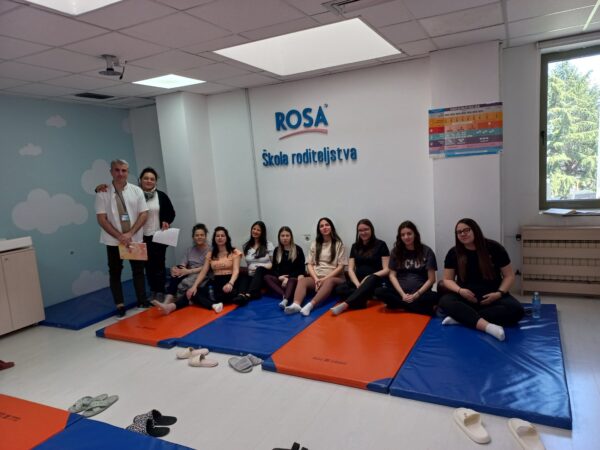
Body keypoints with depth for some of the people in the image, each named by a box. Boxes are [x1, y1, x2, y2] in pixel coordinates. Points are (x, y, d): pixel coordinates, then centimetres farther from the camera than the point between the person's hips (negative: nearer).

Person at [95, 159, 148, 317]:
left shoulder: (136, 191, 0)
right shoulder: (103, 193, -5)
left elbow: (144, 214, -3)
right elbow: (101, 219, -8)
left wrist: (130, 234, -14)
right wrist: (120, 236, -16)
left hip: (135, 239, 1)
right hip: (113, 241, -1)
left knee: (138, 270, 7)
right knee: (115, 272, 6)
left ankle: (142, 302, 18)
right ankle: (120, 305, 15)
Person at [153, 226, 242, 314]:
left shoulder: (235, 252, 3)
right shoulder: (210, 254, 15)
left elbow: (236, 271, -10)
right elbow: (203, 272, 8)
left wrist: (230, 284, -30)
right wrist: (194, 286, -9)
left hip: (228, 283, -4)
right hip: (215, 283, 4)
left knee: (227, 293, -39)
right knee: (195, 292, -23)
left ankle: (196, 301, -32)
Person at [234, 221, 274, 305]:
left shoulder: (268, 245, 7)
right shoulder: (246, 246, 17)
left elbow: (274, 263, 2)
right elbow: (244, 263, 12)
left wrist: (264, 267, -13)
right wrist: (248, 269, -7)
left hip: (263, 275, -3)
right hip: (251, 275, 3)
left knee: (260, 269, -35)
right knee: (243, 275, -28)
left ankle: (248, 295, -54)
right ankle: (241, 295, -55)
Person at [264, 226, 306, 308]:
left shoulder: (297, 249, 2)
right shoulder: (277, 250, 13)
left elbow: (301, 268, -4)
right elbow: (274, 268, 10)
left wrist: (288, 278, -17)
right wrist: (279, 277, -12)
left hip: (293, 278, -4)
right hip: (281, 279, 4)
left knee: (292, 280, -38)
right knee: (266, 277, -24)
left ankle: (285, 300, -63)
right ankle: (284, 295, -43)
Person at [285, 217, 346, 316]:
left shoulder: (338, 244, 5)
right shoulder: (315, 244, 15)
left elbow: (341, 266, -2)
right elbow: (310, 264, 9)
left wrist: (325, 278, -13)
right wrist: (316, 278, -10)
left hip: (334, 277, -3)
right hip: (317, 278, 3)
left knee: (329, 281, -38)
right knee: (302, 280, -27)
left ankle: (310, 305, -58)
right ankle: (296, 304, -53)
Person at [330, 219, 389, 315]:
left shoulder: (380, 245, 2)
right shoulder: (355, 246, 14)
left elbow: (386, 270, -3)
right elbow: (350, 269, 7)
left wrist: (369, 277, -19)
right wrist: (357, 284, -13)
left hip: (375, 281, -4)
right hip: (358, 280, 4)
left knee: (371, 280, -40)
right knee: (339, 289, -24)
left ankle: (345, 305, -48)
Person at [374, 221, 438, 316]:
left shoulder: (426, 251, 2)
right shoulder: (396, 251, 8)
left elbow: (431, 279, -2)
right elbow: (392, 275, 3)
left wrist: (416, 295, -13)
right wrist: (402, 294, -12)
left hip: (420, 292, -2)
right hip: (400, 291, 2)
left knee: (435, 297, -35)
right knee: (379, 292, -28)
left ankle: (400, 304, -20)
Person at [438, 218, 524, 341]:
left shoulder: (494, 248, -5)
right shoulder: (453, 253, -1)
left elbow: (509, 276, 1)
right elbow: (447, 280, 4)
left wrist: (499, 293, -16)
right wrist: (460, 290, -17)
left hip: (492, 295, 0)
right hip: (466, 295, 0)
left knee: (517, 310, -30)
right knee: (445, 301, -32)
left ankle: (461, 317, -35)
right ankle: (488, 326, -48)